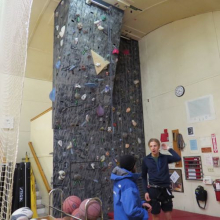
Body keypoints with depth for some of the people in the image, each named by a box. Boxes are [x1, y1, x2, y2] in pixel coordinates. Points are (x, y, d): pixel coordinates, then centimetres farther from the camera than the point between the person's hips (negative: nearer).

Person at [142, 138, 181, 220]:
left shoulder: (165, 157, 1)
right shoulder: (146, 160, -3)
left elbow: (178, 158, -15)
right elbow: (144, 177, 2)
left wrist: (168, 149, -8)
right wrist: (146, 191, -5)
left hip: (165, 189, 2)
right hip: (153, 189, -1)